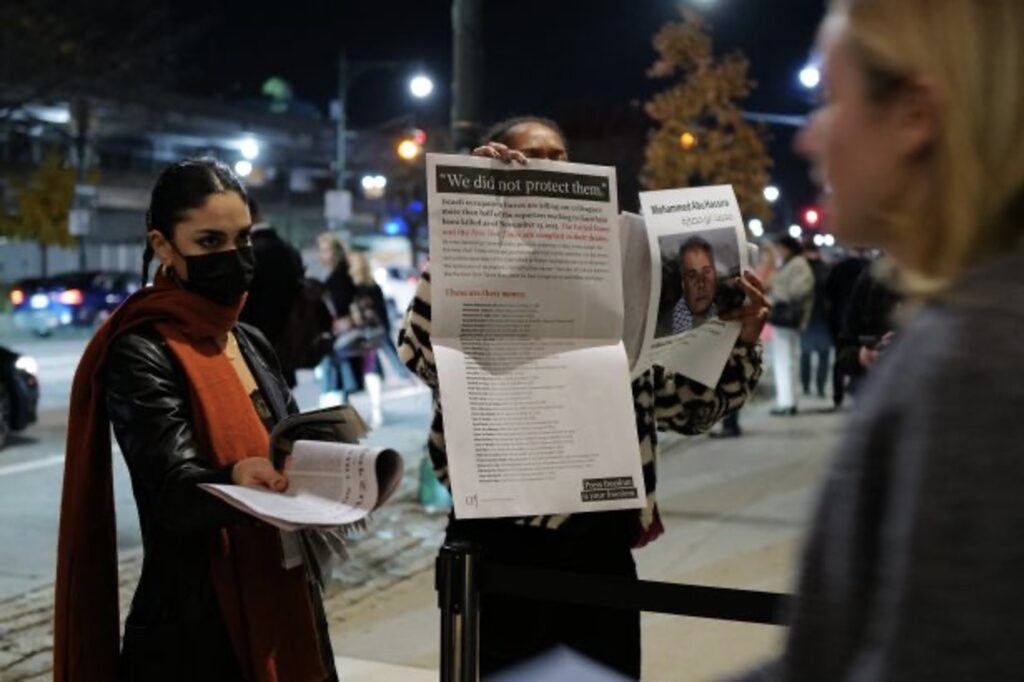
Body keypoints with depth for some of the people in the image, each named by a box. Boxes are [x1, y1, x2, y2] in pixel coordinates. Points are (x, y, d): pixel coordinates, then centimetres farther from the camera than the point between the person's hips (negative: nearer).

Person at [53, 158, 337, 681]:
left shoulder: (252, 344, 8)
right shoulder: (142, 354, -13)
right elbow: (175, 492, -25)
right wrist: (237, 481, -45)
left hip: (280, 611, 7)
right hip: (193, 635, -6)